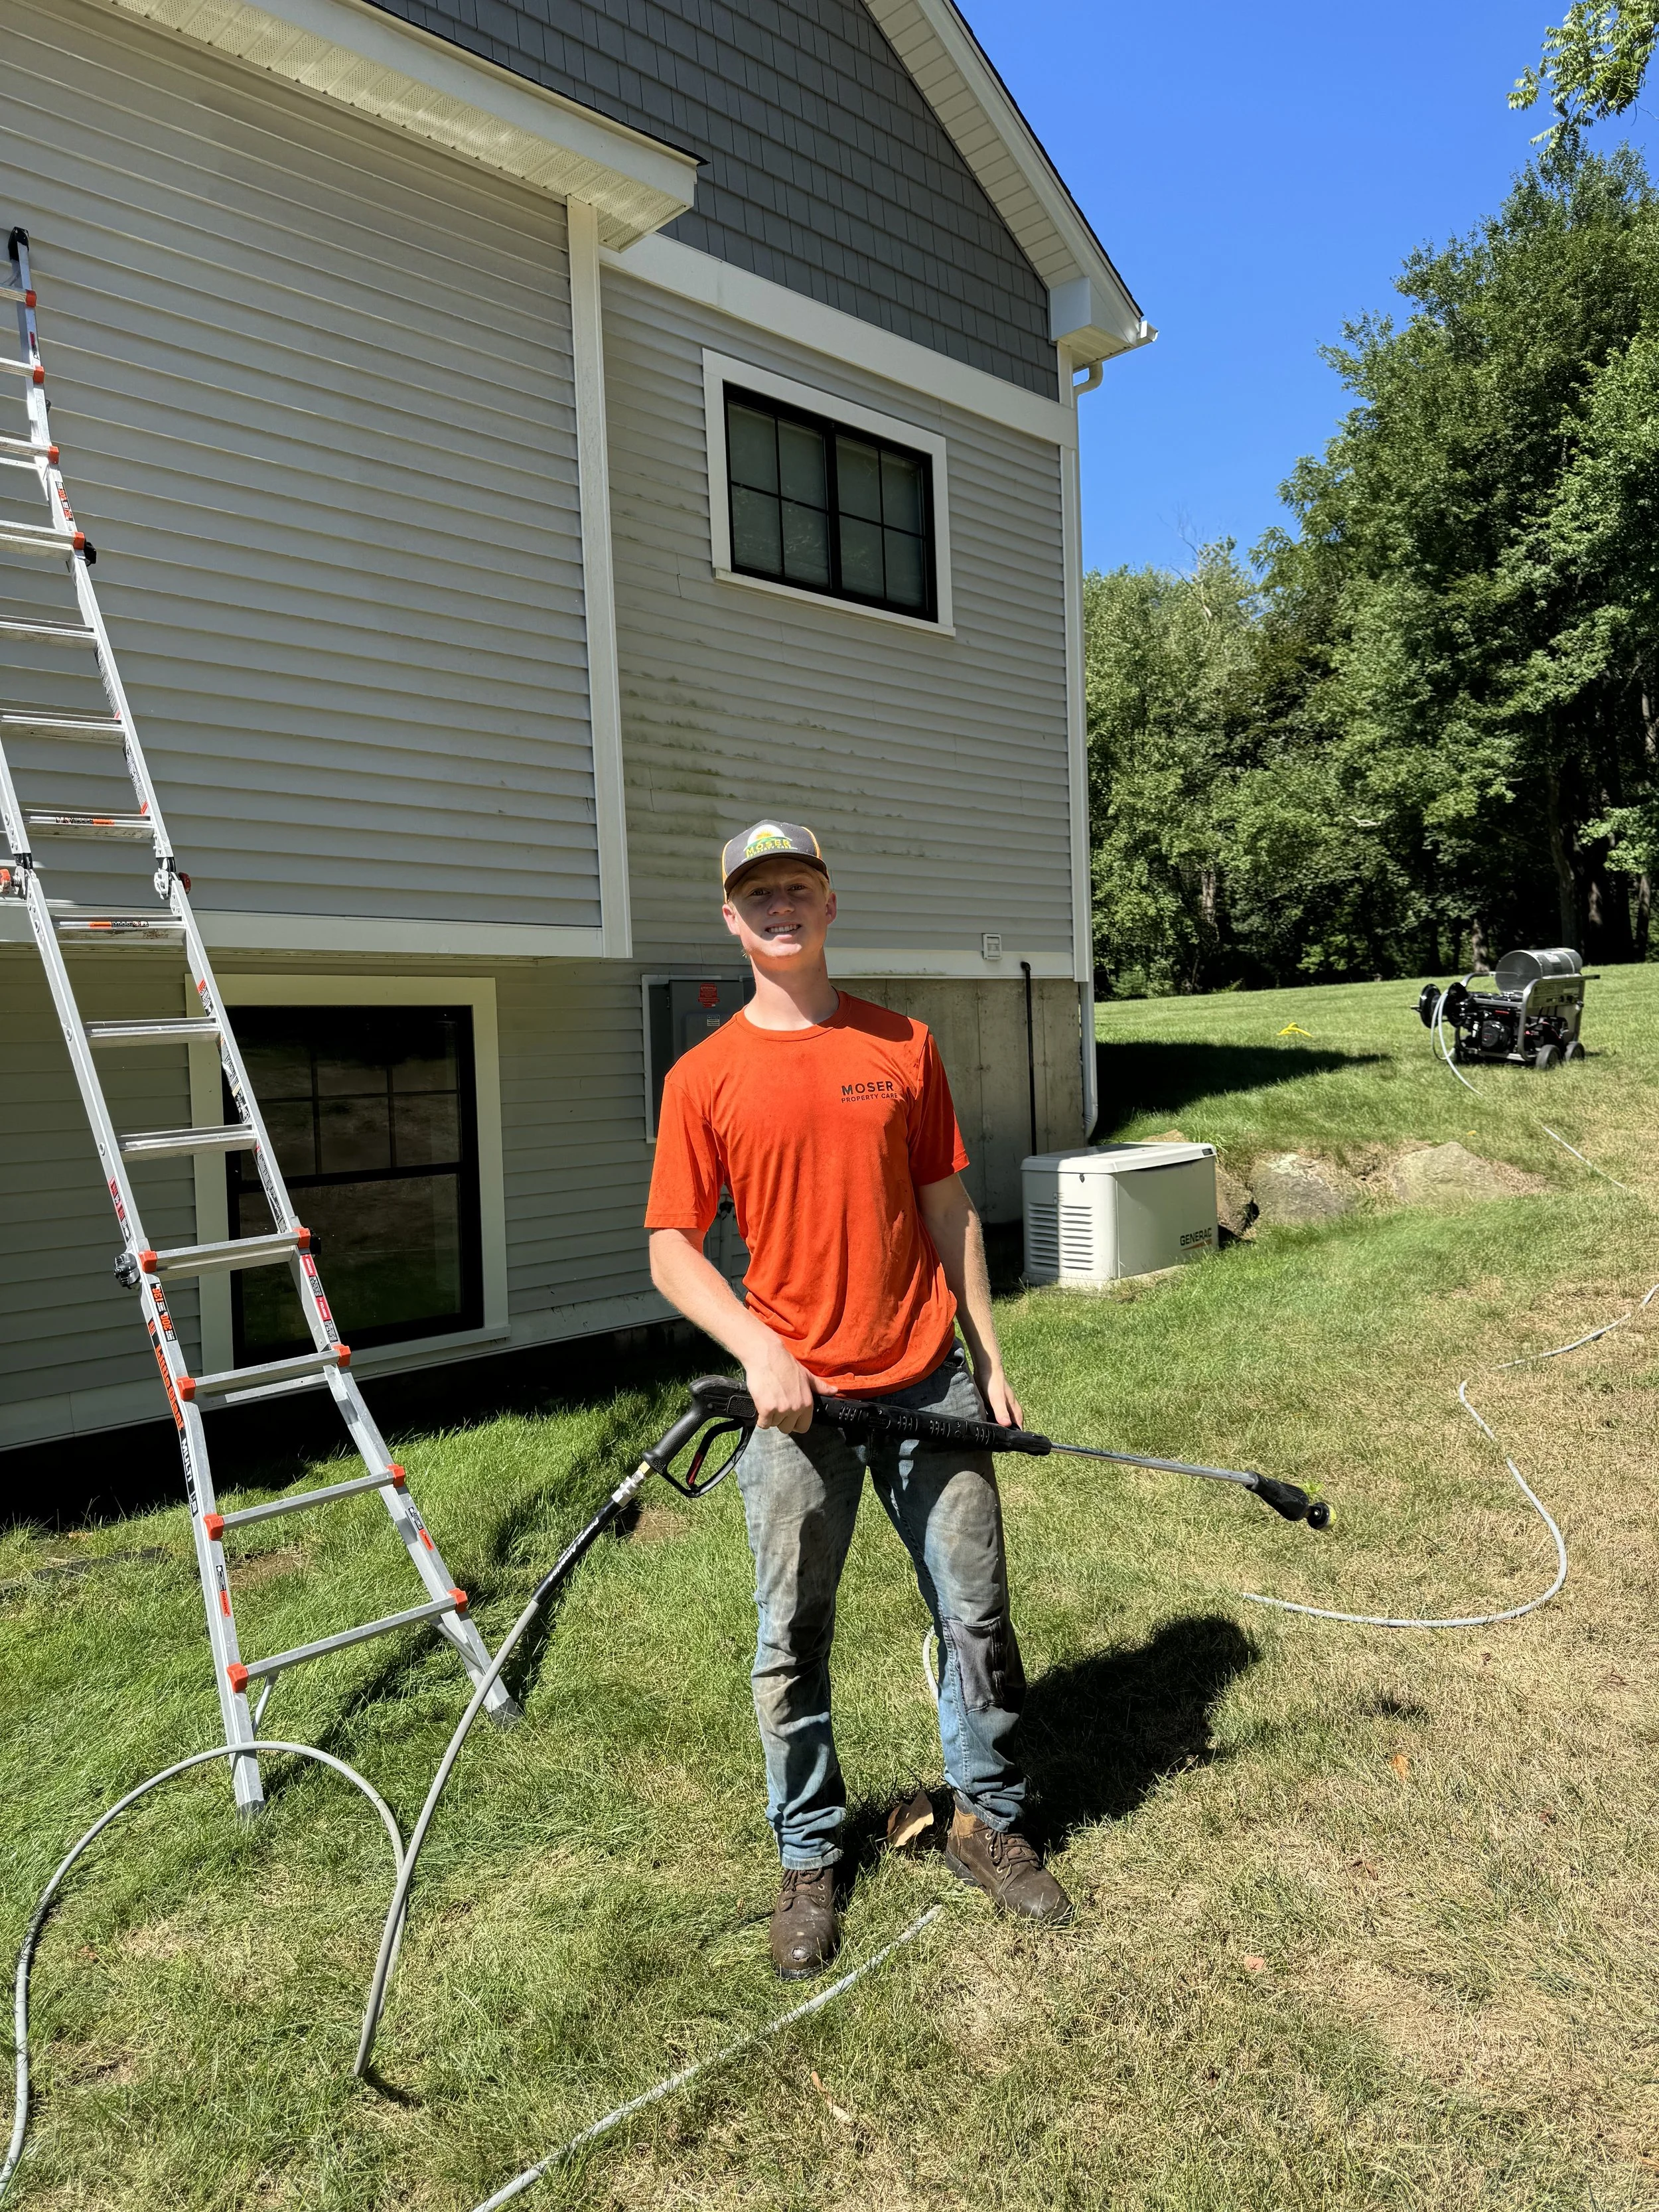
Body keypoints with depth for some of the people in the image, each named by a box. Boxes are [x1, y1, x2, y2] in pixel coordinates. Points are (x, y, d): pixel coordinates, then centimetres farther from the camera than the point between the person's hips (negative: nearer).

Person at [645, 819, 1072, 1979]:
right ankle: (808, 1861, 30)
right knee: (794, 1641, 10)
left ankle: (988, 1824, 34)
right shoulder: (704, 1078, -2)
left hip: (929, 1383, 2)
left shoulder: (903, 1046, 4)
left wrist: (990, 1358, 7)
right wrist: (759, 1351, -15)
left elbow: (949, 1211, 8)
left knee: (977, 1613, 11)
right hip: (798, 1399, -1)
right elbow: (671, 1250, -2)